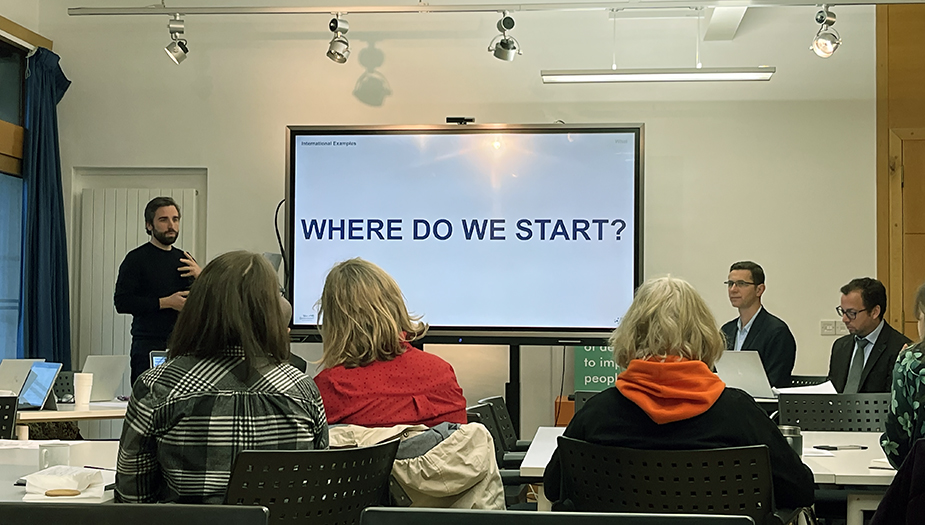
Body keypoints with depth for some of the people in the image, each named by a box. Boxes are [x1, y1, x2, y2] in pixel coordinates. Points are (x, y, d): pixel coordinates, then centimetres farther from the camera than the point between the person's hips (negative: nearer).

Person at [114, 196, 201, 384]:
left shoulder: (184, 259, 16)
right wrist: (165, 302, -14)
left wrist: (201, 276, -3)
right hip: (149, 346, -4)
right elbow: (122, 303, -10)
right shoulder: (136, 259, 0)